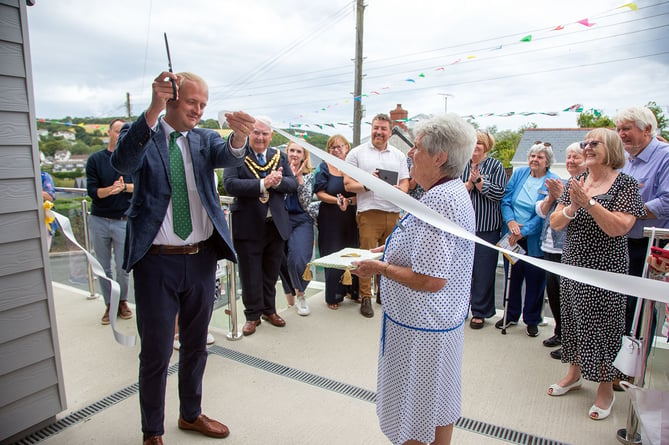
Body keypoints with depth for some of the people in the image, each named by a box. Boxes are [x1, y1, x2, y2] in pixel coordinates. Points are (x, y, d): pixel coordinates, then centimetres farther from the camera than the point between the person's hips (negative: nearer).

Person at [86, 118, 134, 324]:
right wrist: (111, 189, -23)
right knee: (103, 267, 9)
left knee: (124, 267, 2)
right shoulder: (95, 159, 2)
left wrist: (124, 187, -20)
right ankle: (109, 305, 23)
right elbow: (92, 191, -6)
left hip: (124, 220, -1)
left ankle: (122, 301, 23)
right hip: (99, 220, 1)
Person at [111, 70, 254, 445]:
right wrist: (154, 109, -37)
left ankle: (191, 414, 41)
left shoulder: (205, 139, 7)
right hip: (157, 261, -3)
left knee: (196, 346, 19)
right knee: (156, 353, 9)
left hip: (201, 259, 4)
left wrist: (240, 136, -39)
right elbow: (122, 163, -25)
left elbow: (229, 156, -15)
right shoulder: (141, 135, -3)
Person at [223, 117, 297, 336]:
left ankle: (269, 310, 35)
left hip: (276, 224, 4)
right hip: (248, 225, -3)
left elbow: (293, 184, 0)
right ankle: (253, 315, 26)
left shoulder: (280, 156, 9)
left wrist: (278, 181, -21)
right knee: (250, 275, 8)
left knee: (271, 273, 17)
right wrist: (263, 183, -26)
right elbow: (230, 184, -19)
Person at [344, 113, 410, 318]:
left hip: (393, 213, 3)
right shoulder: (357, 153, 6)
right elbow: (348, 184, 0)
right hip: (369, 212, -3)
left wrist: (399, 189, -10)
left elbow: (405, 183, 14)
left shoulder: (399, 155, 17)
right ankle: (365, 298, 6)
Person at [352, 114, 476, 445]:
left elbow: (431, 280, -29)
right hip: (445, 319, 10)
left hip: (421, 327, -10)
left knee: (414, 416, 11)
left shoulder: (439, 200, -27)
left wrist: (380, 268, -18)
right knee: (439, 405, 26)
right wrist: (392, 249, 11)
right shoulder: (455, 190, 6)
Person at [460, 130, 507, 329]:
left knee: (484, 271, 4)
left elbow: (499, 193, -11)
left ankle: (480, 312, 18)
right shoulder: (461, 166, 7)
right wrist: (469, 183, -17)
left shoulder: (495, 166, 1)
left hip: (487, 228, -2)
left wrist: (478, 180, -16)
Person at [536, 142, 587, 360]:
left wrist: (562, 195, -19)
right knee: (553, 292, 17)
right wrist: (551, 197, -7)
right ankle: (560, 332, 35)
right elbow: (541, 211, 10)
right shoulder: (560, 182, 14)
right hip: (551, 247, 8)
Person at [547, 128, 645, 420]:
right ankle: (574, 373, 34)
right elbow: (555, 223, -1)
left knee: (602, 325, 3)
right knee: (573, 320, 14)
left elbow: (619, 227, -20)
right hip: (573, 265, 5)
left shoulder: (625, 184, -7)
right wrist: (572, 208, -19)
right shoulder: (576, 183, 7)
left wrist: (589, 202, -26)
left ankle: (606, 388, 22)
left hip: (606, 269, -5)